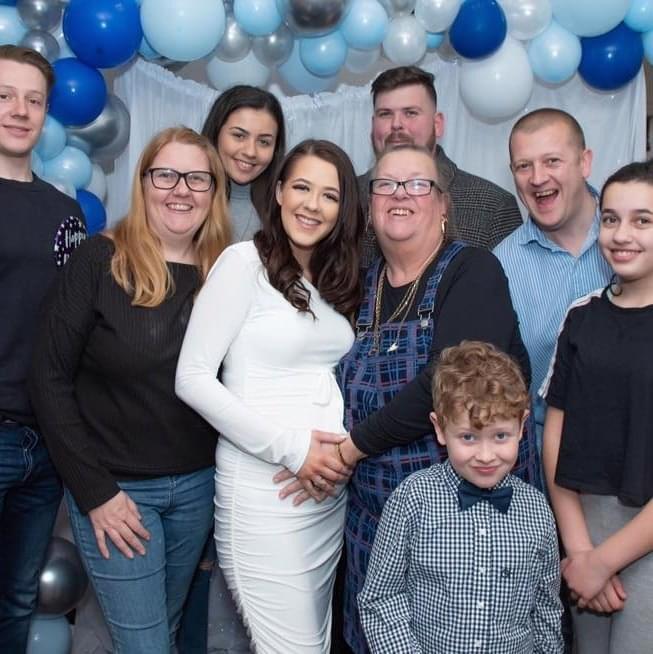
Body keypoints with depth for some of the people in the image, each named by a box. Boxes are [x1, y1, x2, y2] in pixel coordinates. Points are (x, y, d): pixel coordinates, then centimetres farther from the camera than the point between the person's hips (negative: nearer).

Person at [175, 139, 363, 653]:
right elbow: (193, 378, -13)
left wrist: (346, 447, -4)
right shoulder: (244, 262, -7)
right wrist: (289, 447, -16)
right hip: (262, 490, -6)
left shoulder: (337, 277, 12)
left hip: (332, 488, 7)